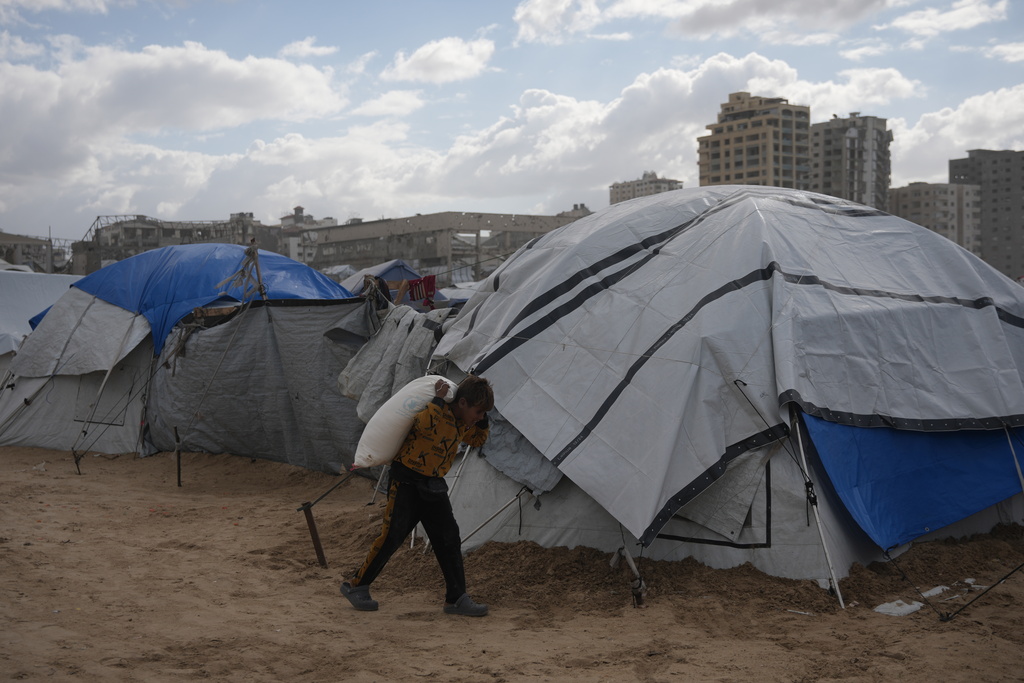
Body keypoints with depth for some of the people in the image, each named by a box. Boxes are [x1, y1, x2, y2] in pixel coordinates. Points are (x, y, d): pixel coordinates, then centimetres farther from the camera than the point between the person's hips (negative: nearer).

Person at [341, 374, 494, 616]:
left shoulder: (462, 422, 6)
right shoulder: (435, 411, -20)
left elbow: (478, 439, 23)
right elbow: (425, 425, -42)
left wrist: (483, 420, 5)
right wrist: (438, 398, -33)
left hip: (433, 485, 8)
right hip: (406, 481, -8)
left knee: (449, 539, 1)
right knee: (392, 536, -7)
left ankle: (456, 598, 7)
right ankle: (356, 585, 10)